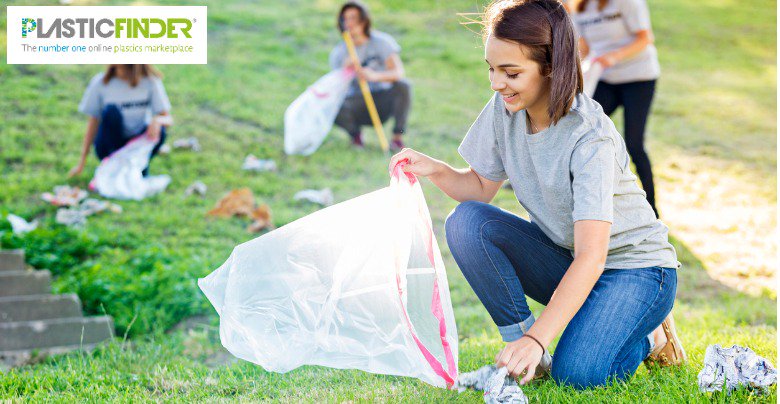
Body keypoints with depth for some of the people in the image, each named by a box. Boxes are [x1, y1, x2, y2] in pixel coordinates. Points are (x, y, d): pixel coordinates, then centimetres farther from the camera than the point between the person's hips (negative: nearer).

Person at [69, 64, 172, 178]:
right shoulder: (100, 82, -9)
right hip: (108, 147, -1)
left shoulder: (150, 81, -7)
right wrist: (81, 163, -7)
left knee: (159, 130, -30)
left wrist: (158, 120, -33)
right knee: (111, 111, -29)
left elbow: (167, 119, -8)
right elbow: (93, 122, -5)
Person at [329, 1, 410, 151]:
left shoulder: (381, 41, -10)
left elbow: (399, 72, -24)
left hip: (383, 100, -1)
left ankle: (397, 138, -16)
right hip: (357, 103, 1)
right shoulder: (338, 53, -4)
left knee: (403, 86, -32)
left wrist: (375, 76, -42)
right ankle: (355, 134, 3)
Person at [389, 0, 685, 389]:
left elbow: (592, 257, -35)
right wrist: (435, 169, -18)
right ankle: (520, 342, -8)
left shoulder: (590, 138, -29)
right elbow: (481, 187, 4)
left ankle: (649, 335, 4)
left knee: (576, 372, -29)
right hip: (564, 259, 6)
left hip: (634, 266, -6)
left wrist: (537, 339, -44)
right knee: (466, 222, -19)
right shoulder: (504, 109, -10)